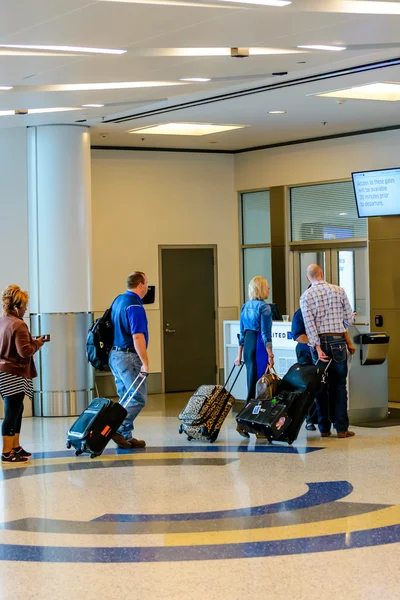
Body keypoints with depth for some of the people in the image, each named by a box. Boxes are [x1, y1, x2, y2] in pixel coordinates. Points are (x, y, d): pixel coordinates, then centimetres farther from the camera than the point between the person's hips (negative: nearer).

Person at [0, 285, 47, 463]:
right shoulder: (18, 325, -18)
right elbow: (25, 351, -21)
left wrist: (33, 341, 15)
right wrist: (38, 343, -4)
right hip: (15, 375, -9)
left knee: (16, 410, 17)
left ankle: (15, 447, 25)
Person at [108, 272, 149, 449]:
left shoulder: (118, 300, 11)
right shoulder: (135, 306, -17)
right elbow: (137, 337, -23)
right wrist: (145, 363, -22)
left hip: (115, 354, 9)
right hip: (128, 357, -9)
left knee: (126, 399, 13)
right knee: (138, 398, -5)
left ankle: (126, 437, 15)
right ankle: (119, 430, -12)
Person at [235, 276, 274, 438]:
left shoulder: (245, 307, 13)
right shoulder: (264, 307, -10)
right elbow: (265, 333, -14)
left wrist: (239, 355, 19)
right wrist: (270, 354, -13)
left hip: (248, 345, 8)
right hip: (260, 347, -8)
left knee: (252, 384, 11)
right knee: (259, 385, -4)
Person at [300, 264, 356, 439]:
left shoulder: (306, 296, 0)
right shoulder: (339, 291, 1)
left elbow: (309, 324, -9)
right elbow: (350, 319, 2)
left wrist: (317, 347, -12)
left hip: (318, 342, 1)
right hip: (337, 342, -1)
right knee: (339, 385, 3)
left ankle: (324, 428, 10)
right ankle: (341, 428, -1)